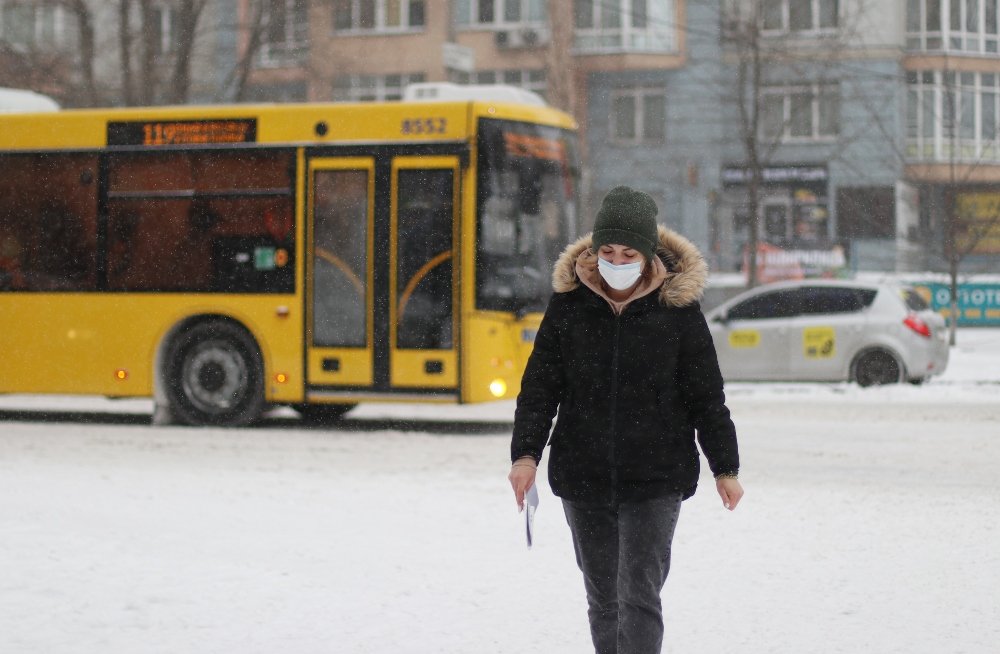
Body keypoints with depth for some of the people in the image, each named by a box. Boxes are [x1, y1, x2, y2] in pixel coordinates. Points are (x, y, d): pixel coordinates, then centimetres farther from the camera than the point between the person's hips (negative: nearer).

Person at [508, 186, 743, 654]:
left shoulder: (677, 308, -4)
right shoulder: (569, 304, 1)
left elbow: (707, 396, 2)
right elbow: (540, 386, 3)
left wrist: (725, 468, 4)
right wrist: (525, 452, -7)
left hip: (655, 480, -2)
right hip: (583, 477, 3)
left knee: (639, 594, -11)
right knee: (603, 598, 11)